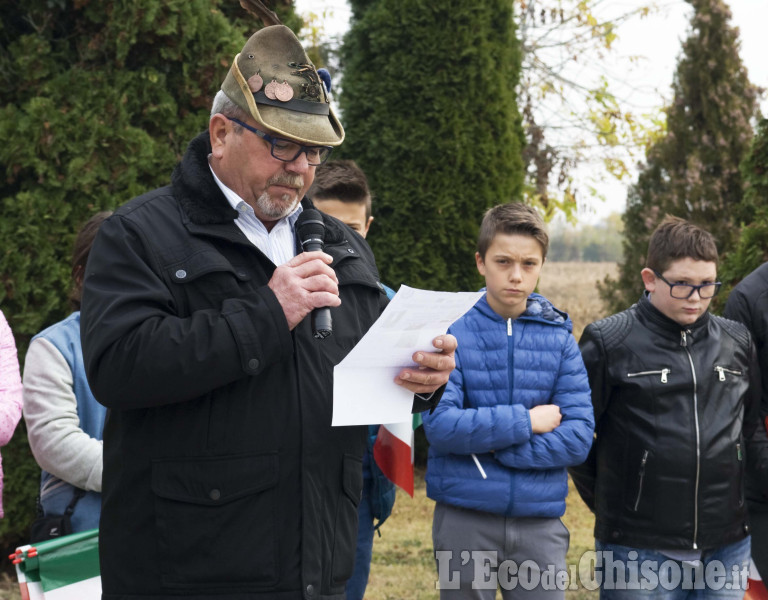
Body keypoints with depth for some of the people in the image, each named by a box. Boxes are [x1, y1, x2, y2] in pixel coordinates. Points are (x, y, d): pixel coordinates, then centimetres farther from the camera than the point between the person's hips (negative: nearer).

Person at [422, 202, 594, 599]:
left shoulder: (559, 339, 3)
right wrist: (526, 421, -11)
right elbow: (440, 426, -15)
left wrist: (487, 444, -12)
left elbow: (578, 438, -5)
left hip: (539, 521, 2)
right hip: (464, 519, -2)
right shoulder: (452, 332, -4)